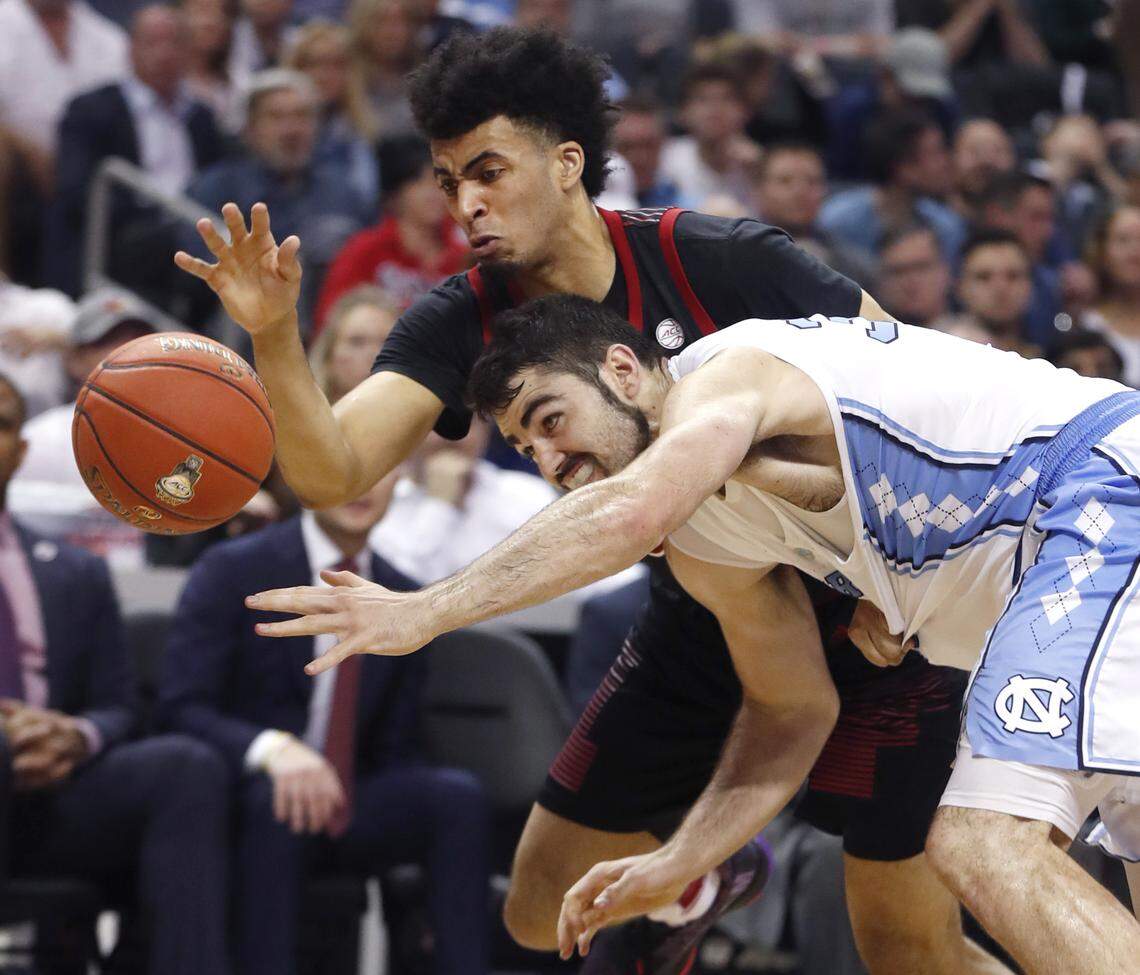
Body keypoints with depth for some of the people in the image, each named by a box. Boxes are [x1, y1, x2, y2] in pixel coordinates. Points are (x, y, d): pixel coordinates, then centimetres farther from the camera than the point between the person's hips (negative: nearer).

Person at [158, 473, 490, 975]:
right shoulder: (232, 570, -3)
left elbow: (393, 747, 12)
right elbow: (180, 708, -12)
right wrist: (271, 748, -35)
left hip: (351, 814, 4)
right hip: (243, 802, -4)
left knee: (458, 794, -23)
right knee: (276, 799, -38)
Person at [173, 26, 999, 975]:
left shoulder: (719, 262, -21)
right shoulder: (464, 323, -10)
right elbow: (332, 470, -24)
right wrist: (275, 337, -42)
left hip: (860, 614, -5)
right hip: (699, 624, 5)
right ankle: (702, 879, 39)